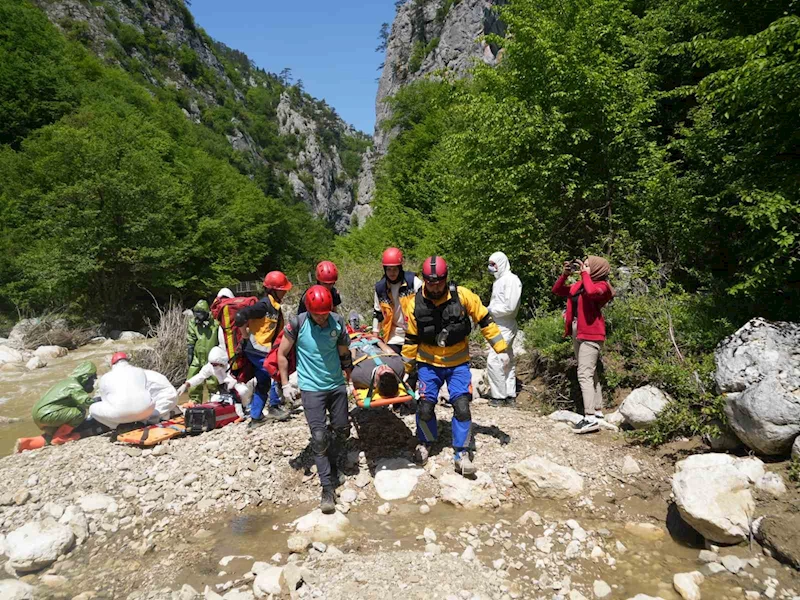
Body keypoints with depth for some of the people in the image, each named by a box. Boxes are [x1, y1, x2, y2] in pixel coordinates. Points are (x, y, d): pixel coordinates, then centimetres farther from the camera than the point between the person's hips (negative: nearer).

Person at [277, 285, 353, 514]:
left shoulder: (337, 322, -7)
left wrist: (349, 376, 12)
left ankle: (330, 464, 40)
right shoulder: (297, 324, -14)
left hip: (337, 386, 4)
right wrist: (285, 384, -4)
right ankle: (328, 488, 3)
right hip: (311, 389, -3)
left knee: (342, 431, 12)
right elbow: (282, 354, -3)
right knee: (319, 437, -7)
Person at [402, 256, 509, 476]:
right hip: (428, 363, 1)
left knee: (462, 406, -7)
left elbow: (484, 320, -4)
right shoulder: (416, 304, -10)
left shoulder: (462, 295, -14)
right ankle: (425, 442, 28)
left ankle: (463, 454, 9)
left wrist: (501, 348, -5)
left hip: (458, 363, -1)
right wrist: (406, 367, 6)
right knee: (425, 407, -1)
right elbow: (411, 339, 1)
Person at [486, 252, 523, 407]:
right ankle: (510, 396, 21)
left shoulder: (511, 279, -13)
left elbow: (510, 306, -20)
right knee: (507, 361, 13)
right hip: (498, 326, 10)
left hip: (505, 328, -10)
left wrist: (489, 310, -12)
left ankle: (499, 397, -3)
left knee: (494, 361, -11)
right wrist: (486, 311, 1)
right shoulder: (499, 280, 16)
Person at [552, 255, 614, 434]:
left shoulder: (601, 285, -9)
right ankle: (597, 410, 28)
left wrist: (584, 273, -18)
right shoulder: (579, 284, 13)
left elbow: (591, 291, -32)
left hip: (591, 335, -9)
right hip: (578, 334, 9)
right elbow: (557, 290, 17)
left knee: (584, 374, -14)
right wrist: (565, 274, 3)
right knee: (590, 373, 16)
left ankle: (590, 418, -14)